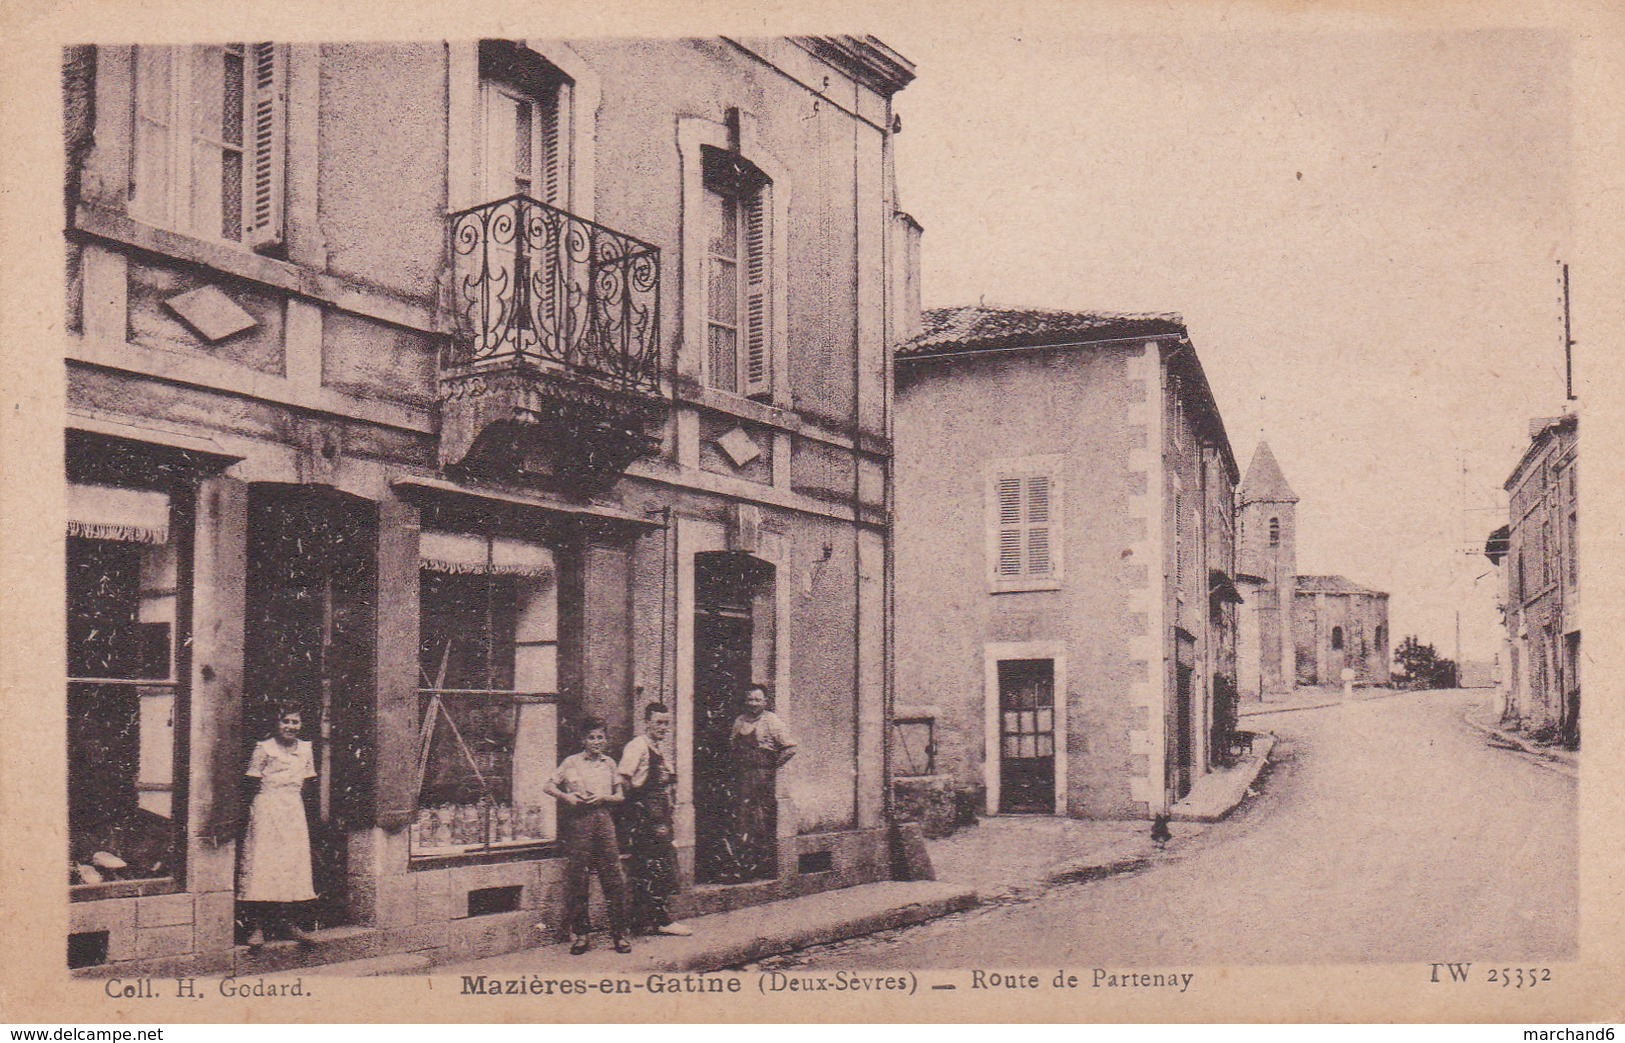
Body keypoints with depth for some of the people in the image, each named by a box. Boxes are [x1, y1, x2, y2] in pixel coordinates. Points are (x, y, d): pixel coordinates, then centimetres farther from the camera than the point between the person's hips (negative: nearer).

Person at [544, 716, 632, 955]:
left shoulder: (609, 763, 14)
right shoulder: (571, 762, 6)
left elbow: (619, 796, 17)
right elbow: (548, 787, 9)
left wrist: (604, 797, -3)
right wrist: (567, 797, -8)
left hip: (604, 820, 2)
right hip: (578, 822, -2)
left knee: (614, 879, -3)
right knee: (576, 879, -2)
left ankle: (619, 934, 4)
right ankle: (580, 934, 9)